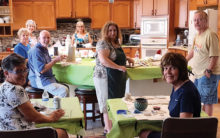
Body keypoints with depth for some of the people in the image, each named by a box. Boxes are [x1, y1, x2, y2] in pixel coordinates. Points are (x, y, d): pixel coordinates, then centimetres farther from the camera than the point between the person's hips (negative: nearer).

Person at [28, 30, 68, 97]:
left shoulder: (44, 49, 16)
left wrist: (58, 58, 10)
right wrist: (55, 60, -16)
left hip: (49, 77, 10)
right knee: (64, 91, -26)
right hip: (39, 80, -10)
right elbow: (41, 70, -21)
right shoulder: (36, 51, -14)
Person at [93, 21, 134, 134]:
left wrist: (127, 58, 17)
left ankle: (108, 126, 26)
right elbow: (103, 60, -26)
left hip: (117, 79, 9)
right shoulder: (103, 43, -13)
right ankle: (109, 130, 7)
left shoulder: (116, 43, 14)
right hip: (106, 78, -9)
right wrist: (119, 67, -23)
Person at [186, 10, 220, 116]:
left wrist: (208, 71, -20)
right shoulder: (197, 35, 10)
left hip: (208, 75, -9)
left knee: (207, 100, -1)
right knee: (199, 99, 20)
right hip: (199, 74, 9)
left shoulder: (210, 35, -19)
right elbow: (193, 51, 24)